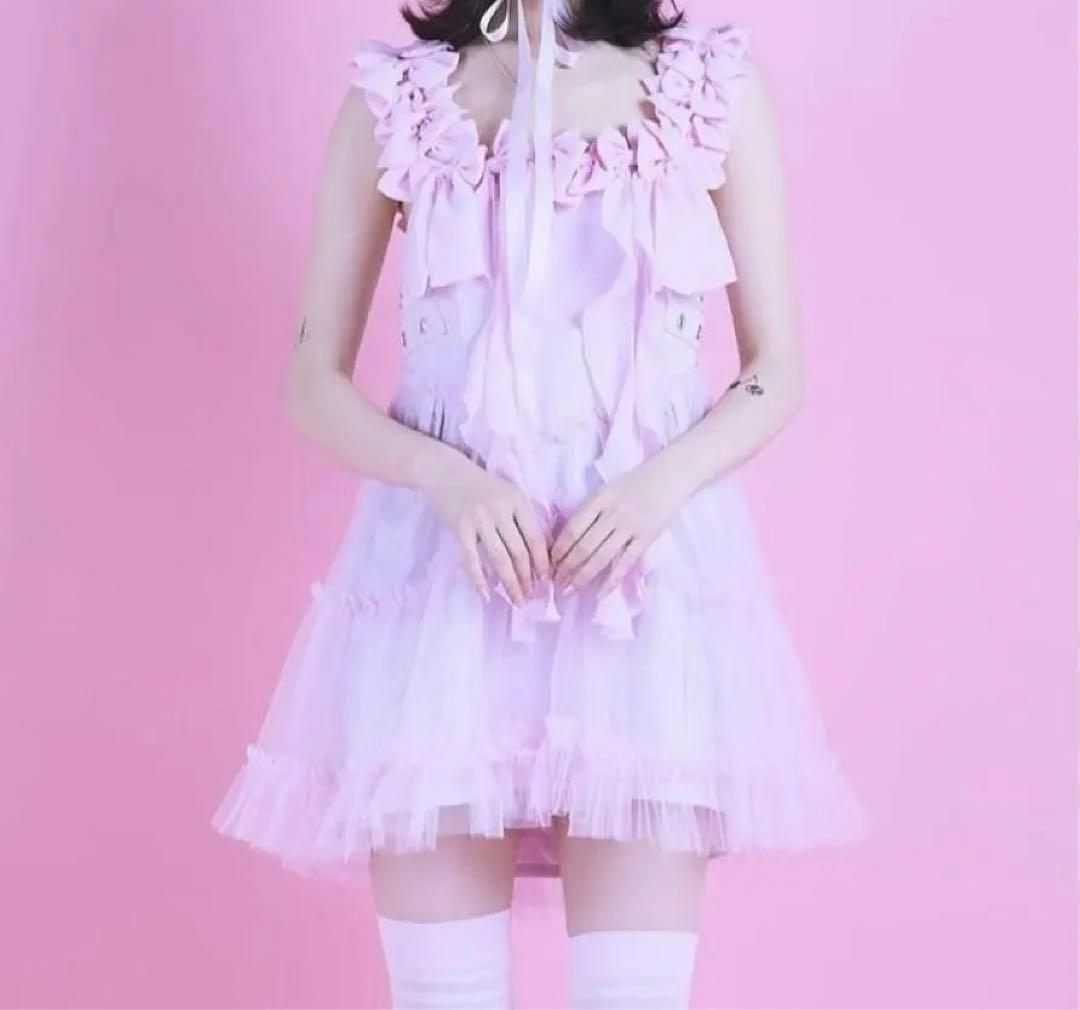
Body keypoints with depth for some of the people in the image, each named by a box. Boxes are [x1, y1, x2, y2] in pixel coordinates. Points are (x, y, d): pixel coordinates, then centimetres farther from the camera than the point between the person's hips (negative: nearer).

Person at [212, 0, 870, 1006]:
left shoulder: (714, 86, 6)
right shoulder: (392, 99, 6)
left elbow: (777, 370, 8)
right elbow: (315, 380, 6)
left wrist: (662, 482, -11)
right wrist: (450, 479, -13)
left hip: (647, 566, 0)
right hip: (442, 573, 1)